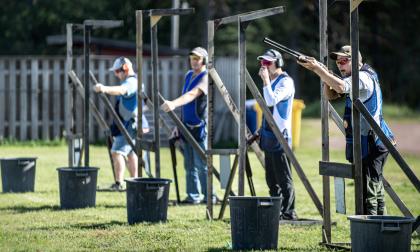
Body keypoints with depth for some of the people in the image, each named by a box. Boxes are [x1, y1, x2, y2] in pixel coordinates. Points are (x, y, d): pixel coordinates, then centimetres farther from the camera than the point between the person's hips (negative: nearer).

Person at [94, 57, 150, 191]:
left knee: (117, 152, -16)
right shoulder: (131, 81, 16)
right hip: (129, 124, 11)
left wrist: (105, 89, -57)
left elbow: (121, 90, -41)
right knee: (130, 153, 19)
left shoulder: (131, 82, -19)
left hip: (130, 125, -11)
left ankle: (119, 183, -20)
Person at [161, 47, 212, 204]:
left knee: (202, 165, -8)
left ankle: (209, 196, -1)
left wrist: (174, 103, -45)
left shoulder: (205, 78, -11)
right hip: (187, 126, 8)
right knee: (189, 165, 7)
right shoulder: (189, 75, 15)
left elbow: (193, 94, -29)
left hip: (200, 127, -8)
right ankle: (193, 196, 11)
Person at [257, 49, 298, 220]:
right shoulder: (271, 81, 17)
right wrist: (262, 129, 20)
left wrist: (266, 81, -18)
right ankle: (276, 211, 18)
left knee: (284, 178, -8)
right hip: (269, 136, 10)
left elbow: (272, 101, -25)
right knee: (271, 179, 12)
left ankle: (288, 212, -6)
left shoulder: (285, 81, -11)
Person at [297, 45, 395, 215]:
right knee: (376, 190, 16)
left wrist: (317, 68, -27)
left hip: (370, 144, -11)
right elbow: (330, 95, 17)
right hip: (373, 143, 11)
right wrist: (325, 77, -2)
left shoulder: (363, 77, -14)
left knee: (368, 191, -13)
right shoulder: (356, 78, 17)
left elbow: (340, 87, -32)